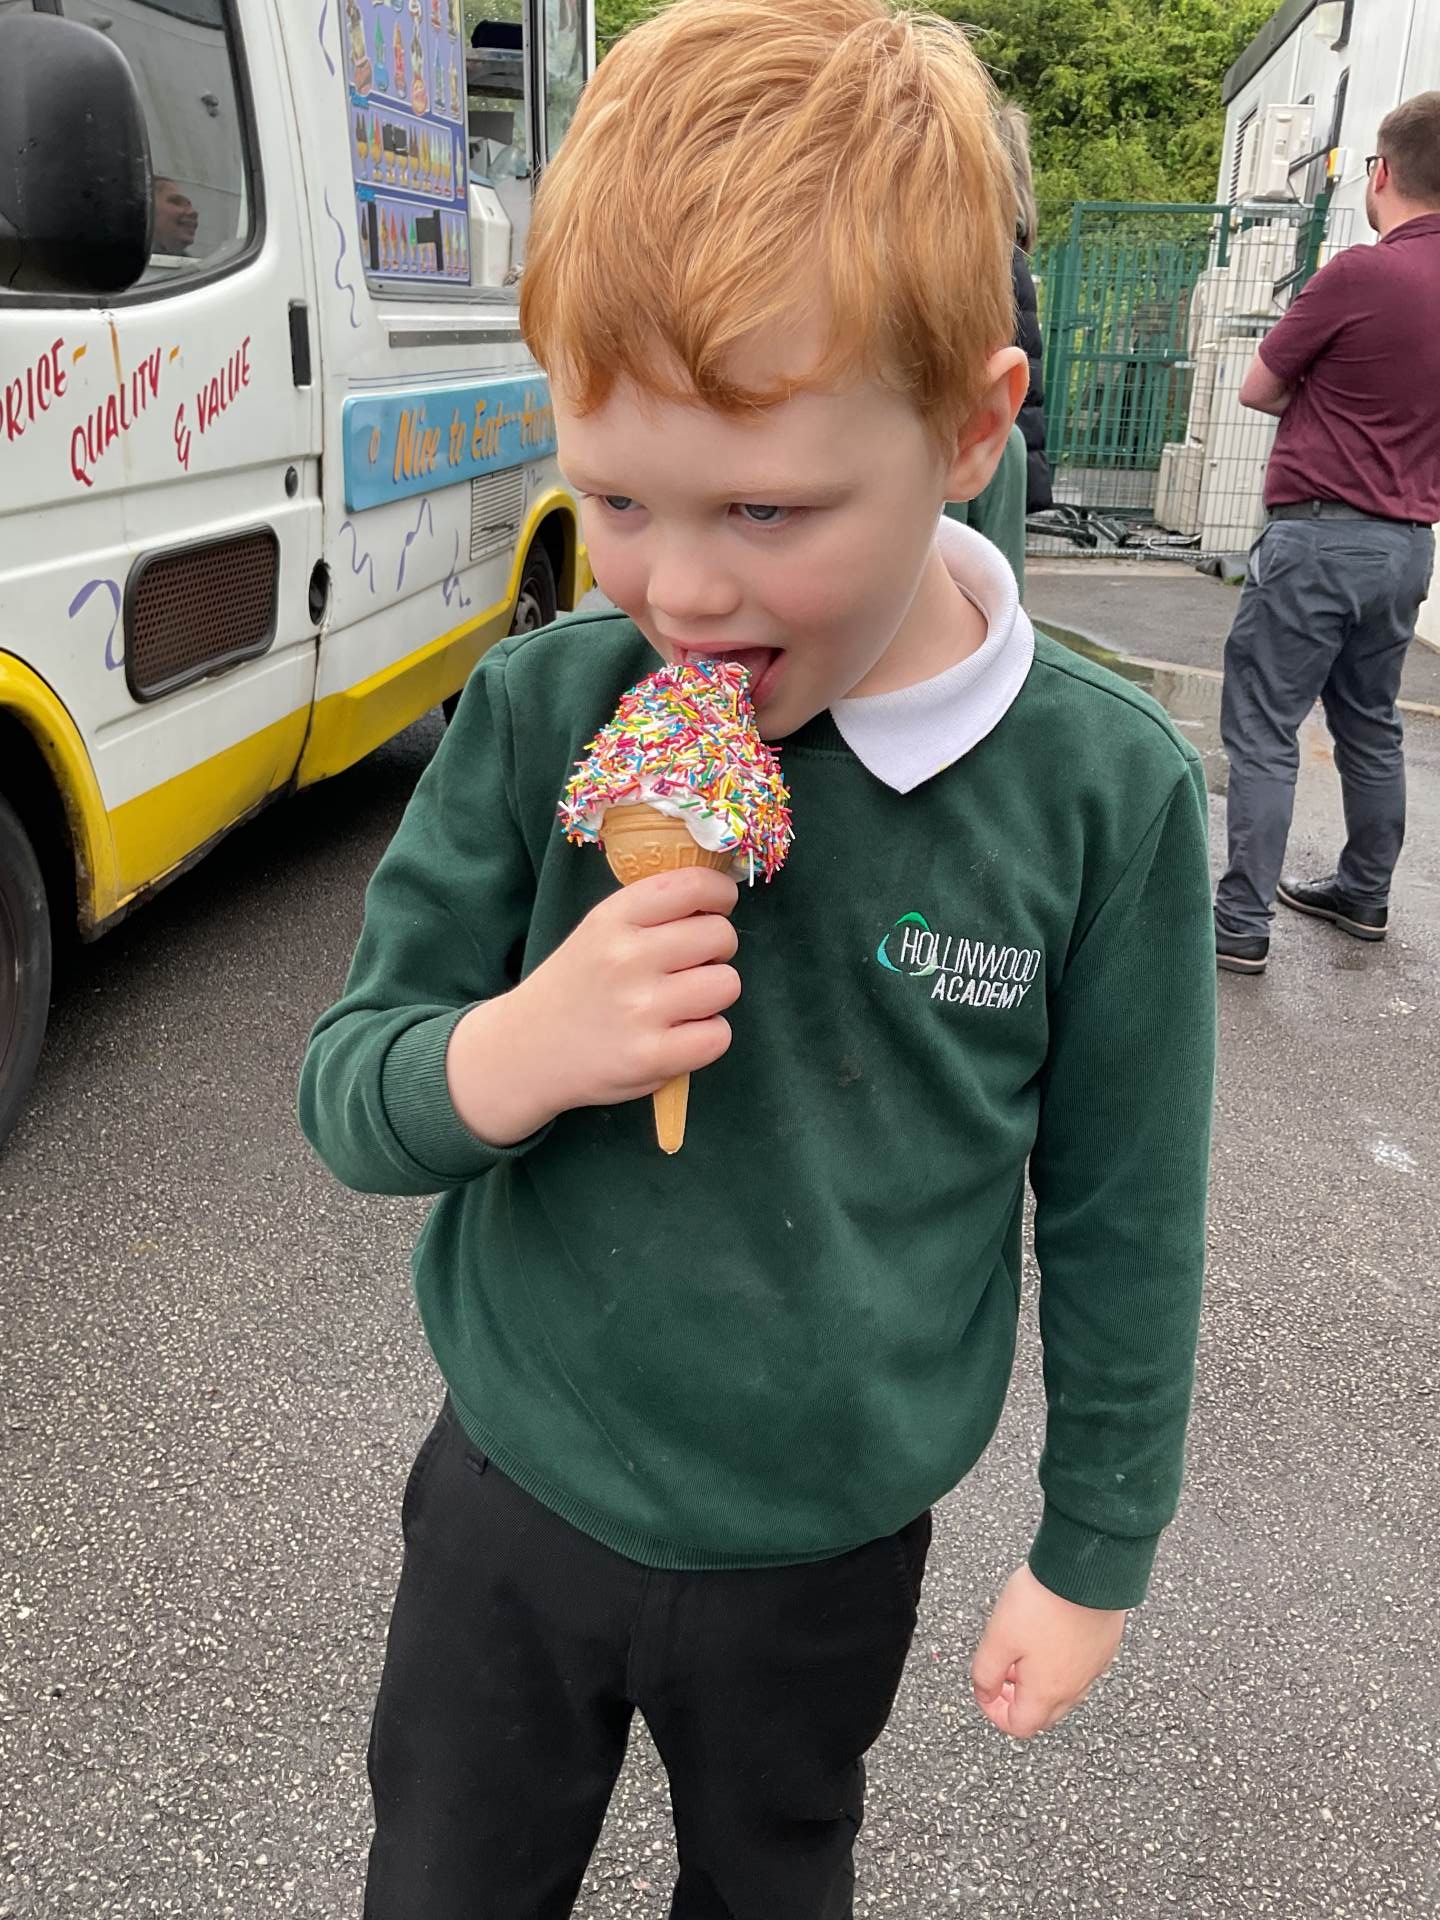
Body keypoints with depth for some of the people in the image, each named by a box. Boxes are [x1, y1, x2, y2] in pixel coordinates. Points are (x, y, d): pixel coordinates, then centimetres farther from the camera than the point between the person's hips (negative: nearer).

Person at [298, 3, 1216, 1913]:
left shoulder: (1105, 791, -18)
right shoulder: (539, 715, -16)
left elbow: (1120, 1220, -7)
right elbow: (344, 1090, -8)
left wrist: (1095, 1552, 2)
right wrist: (513, 1053, -31)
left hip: (823, 1557, 0)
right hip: (512, 1499, 1)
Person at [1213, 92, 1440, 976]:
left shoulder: (1361, 273, -14)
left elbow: (1258, 390, -4)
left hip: (1322, 534, -8)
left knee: (1262, 734, -3)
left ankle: (1242, 923, -1)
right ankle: (1365, 894, 31)